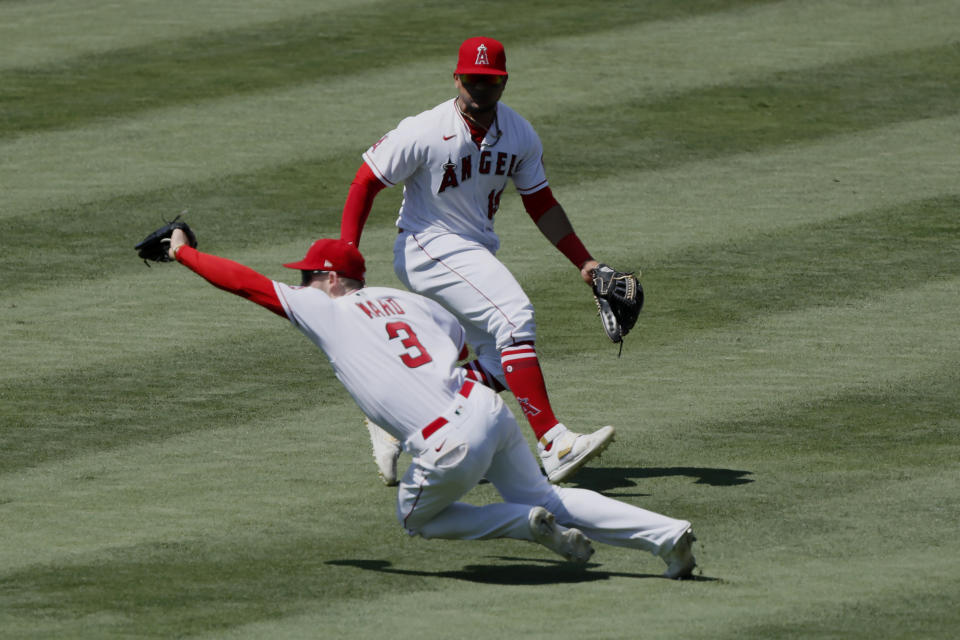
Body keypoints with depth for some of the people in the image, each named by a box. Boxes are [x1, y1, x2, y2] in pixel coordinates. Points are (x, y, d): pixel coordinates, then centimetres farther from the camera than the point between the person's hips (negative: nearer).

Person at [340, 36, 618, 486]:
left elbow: (540, 204, 12)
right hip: (429, 248, -8)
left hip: (476, 254, 8)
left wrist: (584, 263, 8)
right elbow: (366, 183, -11)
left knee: (498, 367, 2)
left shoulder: (519, 136, 1)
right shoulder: (425, 134, -17)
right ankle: (552, 444, -31)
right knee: (515, 317, -25)